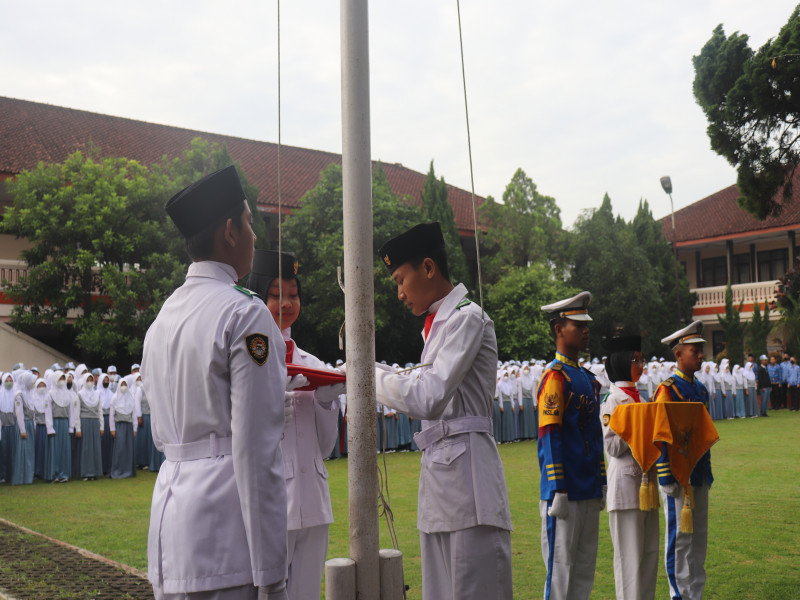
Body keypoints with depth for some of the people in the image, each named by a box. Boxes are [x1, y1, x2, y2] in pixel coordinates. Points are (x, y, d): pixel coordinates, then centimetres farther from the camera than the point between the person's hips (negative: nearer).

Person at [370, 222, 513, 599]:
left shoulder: (467, 319, -9)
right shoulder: (437, 324, 20)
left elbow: (428, 400, -17)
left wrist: (372, 374, -6)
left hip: (466, 480, -9)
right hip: (439, 474, 9)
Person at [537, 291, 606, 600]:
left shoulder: (588, 378, 15)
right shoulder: (555, 377, -11)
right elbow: (549, 437, -16)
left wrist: (601, 483, 18)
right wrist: (557, 491, -18)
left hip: (589, 493, 9)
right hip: (566, 493, -9)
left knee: (585, 568, 14)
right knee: (560, 568, -2)